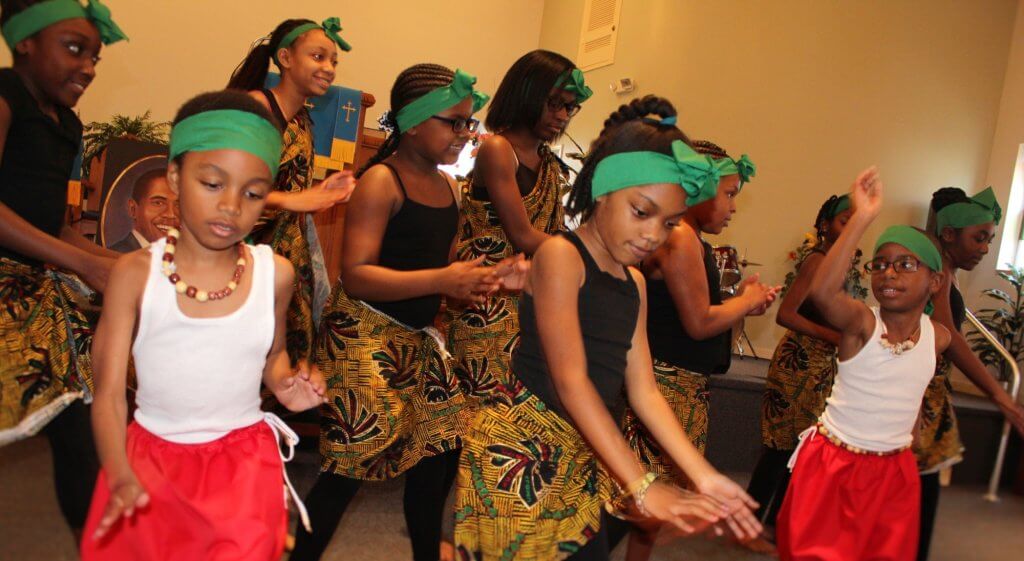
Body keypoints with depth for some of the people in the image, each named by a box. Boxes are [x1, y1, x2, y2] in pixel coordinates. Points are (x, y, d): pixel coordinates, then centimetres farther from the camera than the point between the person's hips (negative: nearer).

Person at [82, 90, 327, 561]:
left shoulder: (275, 274, -7)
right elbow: (109, 392, -10)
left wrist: (286, 386, -9)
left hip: (243, 461, 0)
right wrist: (119, 476, -23)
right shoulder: (135, 274, -11)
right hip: (150, 457, 0)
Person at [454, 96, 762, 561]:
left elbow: (643, 389, 8)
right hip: (523, 450, -7)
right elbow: (570, 380, -19)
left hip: (585, 458, 8)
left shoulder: (634, 283, 14)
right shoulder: (560, 255, -11)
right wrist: (642, 486, -22)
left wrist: (703, 476, -3)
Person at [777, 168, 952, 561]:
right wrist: (861, 219, -45)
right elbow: (822, 292, -42)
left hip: (894, 472, 5)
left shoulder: (938, 337, -4)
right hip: (833, 463, -4)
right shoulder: (861, 322, -19)